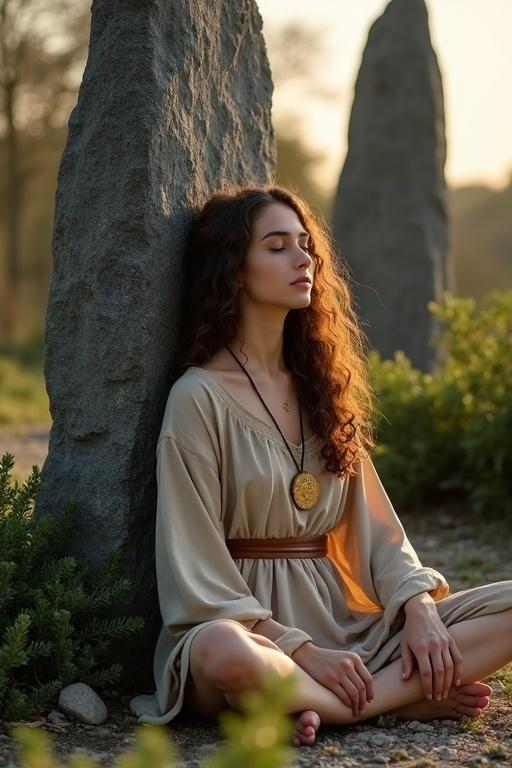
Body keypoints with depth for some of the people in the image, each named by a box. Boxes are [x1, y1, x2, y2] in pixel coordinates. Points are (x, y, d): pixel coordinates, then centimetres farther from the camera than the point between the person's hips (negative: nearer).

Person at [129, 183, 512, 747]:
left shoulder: (323, 387, 14)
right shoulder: (199, 396, -5)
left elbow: (374, 526, 11)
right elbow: (196, 567, -10)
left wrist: (419, 608, -8)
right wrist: (301, 651, -17)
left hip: (342, 625, 6)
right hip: (247, 627, -6)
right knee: (224, 655, -41)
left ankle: (315, 706, -20)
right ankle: (403, 697, -19)